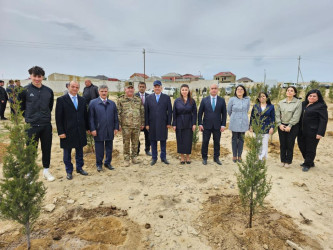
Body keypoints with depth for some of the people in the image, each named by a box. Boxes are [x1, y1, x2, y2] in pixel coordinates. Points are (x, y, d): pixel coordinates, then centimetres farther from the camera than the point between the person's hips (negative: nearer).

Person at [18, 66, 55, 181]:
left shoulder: (49, 91, 3)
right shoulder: (25, 90, -5)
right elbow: (20, 106, 4)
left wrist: (45, 116, 11)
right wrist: (28, 116, 4)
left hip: (46, 125, 3)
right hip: (31, 126, -3)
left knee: (47, 149, 11)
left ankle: (46, 170, 27)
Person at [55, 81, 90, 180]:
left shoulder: (82, 100, 7)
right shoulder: (61, 100, -6)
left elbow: (85, 115, 11)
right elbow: (58, 118, -8)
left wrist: (87, 127, 8)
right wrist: (61, 132, -12)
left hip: (80, 131, 4)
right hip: (67, 131, -4)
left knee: (80, 151, 15)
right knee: (67, 152, 9)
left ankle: (79, 168, 31)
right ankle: (69, 171, 24)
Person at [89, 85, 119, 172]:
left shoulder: (112, 103, 9)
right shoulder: (93, 102, -2)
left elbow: (115, 117, 9)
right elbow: (91, 117, -5)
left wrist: (116, 128, 3)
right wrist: (92, 129, -11)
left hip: (110, 131, 3)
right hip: (98, 131, -3)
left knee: (109, 148, 12)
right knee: (99, 149, 7)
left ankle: (107, 163, 28)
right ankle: (99, 164, 23)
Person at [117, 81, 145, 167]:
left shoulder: (138, 100, 8)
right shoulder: (121, 100, -1)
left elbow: (142, 112, 11)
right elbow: (118, 113, -2)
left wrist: (142, 123, 9)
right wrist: (119, 124, -7)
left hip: (137, 125, 3)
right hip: (126, 126, -3)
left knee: (135, 142, 10)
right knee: (126, 143, 5)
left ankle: (134, 157, 25)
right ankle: (126, 159, 16)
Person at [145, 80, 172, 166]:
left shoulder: (166, 97, 3)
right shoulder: (148, 98, 5)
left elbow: (169, 111, 2)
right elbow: (146, 112, 3)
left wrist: (169, 123, -4)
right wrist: (146, 124, -2)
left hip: (163, 123, 0)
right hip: (152, 124, 1)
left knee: (163, 141, 8)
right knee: (153, 141, 8)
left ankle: (163, 157, 22)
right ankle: (154, 158, 21)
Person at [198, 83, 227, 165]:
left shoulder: (222, 100, 4)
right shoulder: (204, 100, 2)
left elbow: (224, 113, 4)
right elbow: (200, 113, 2)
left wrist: (223, 125, -3)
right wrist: (200, 124, -5)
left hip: (217, 126, 1)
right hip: (206, 125, -1)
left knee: (217, 142, 9)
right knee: (205, 142, 5)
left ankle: (216, 158, 24)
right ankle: (204, 158, 19)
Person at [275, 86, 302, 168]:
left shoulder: (298, 102, -3)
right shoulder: (281, 102, 7)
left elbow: (296, 116, -9)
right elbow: (277, 114, 5)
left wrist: (289, 126, -14)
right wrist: (279, 124, -6)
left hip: (293, 127, -3)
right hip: (281, 126, 3)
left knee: (290, 145, 3)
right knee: (282, 144, 9)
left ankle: (288, 161, 16)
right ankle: (283, 160, 21)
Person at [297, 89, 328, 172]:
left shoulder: (321, 106, -6)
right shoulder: (303, 104, 12)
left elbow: (324, 120, -11)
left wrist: (320, 133, -17)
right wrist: (298, 128, 13)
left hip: (312, 132, -7)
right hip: (302, 131, 7)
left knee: (310, 149, 3)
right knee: (302, 146, 14)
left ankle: (307, 164, 20)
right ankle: (310, 162, 33)